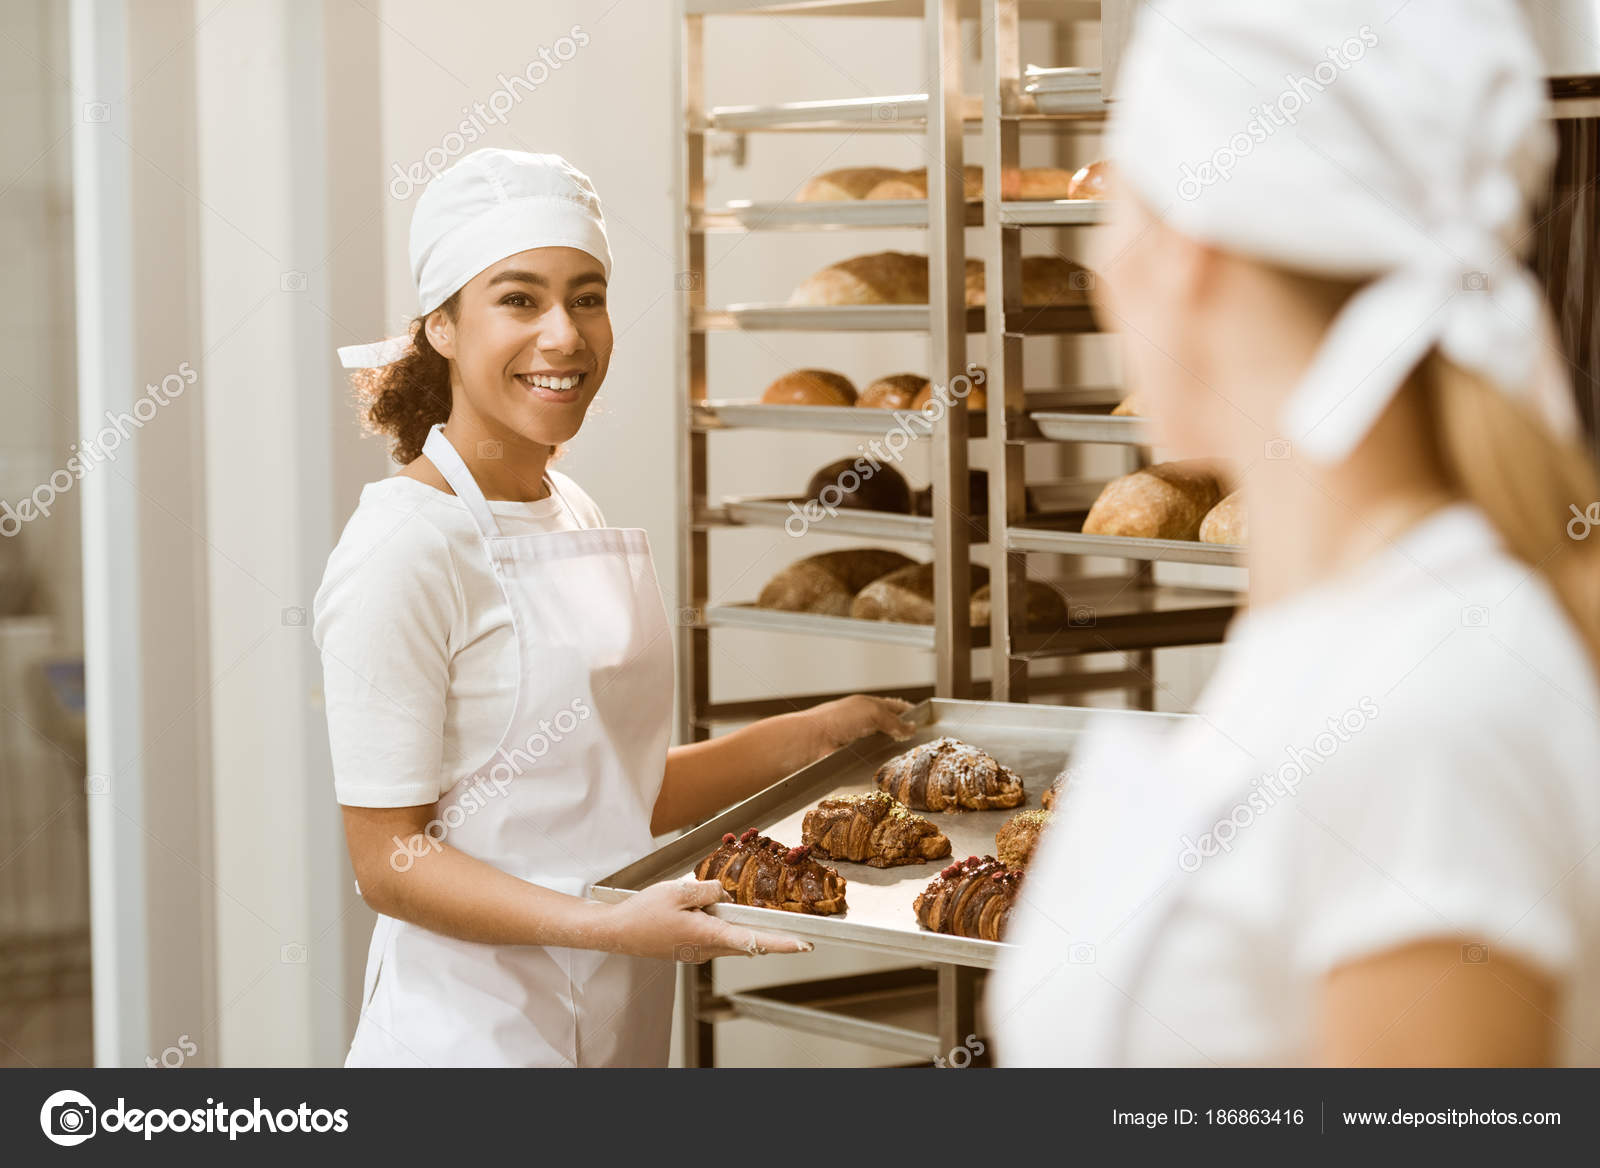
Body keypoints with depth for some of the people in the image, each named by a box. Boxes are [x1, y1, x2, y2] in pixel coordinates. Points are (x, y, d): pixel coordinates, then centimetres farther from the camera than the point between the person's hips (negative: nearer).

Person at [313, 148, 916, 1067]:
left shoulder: (574, 518, 10)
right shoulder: (406, 549, -15)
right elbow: (390, 860, -16)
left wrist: (813, 735, 14)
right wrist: (612, 926, -26)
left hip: (623, 1025, 7)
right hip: (472, 1033, -7)